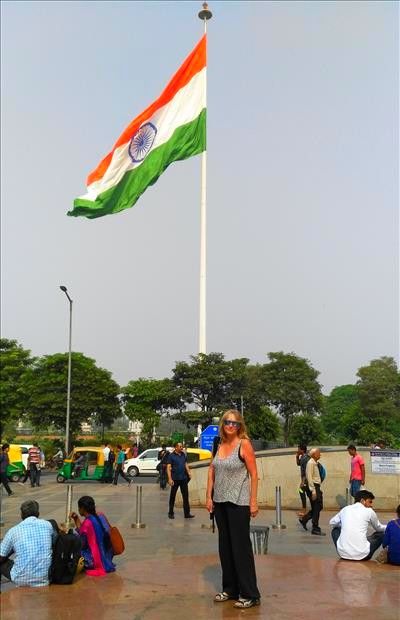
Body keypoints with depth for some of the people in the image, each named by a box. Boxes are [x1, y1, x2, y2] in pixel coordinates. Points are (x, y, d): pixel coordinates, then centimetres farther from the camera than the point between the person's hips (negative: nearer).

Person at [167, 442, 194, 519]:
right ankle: (171, 513, 18)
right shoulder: (171, 456, -7)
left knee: (186, 496, 4)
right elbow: (168, 468, -11)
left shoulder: (183, 455, 8)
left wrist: (189, 472, 2)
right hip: (175, 479, -5)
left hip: (183, 478, 5)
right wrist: (170, 479, -19)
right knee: (172, 496, 7)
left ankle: (187, 513, 9)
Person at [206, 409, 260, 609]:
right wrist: (209, 497, 5)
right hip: (220, 501, 6)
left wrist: (253, 502, -14)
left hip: (238, 503, -6)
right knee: (225, 546, 14)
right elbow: (212, 471, 11)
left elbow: (254, 474, -11)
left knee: (241, 547, -1)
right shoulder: (220, 445, 7)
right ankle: (230, 589, 27)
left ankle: (250, 594, 9)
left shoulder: (244, 444, -10)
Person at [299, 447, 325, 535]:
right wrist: (313, 491, -22)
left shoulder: (315, 463, 15)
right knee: (316, 508, -4)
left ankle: (304, 520, 24)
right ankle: (315, 529, 5)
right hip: (313, 486, -10)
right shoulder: (310, 463, -14)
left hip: (316, 486, 10)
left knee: (319, 507, 13)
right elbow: (309, 477, -19)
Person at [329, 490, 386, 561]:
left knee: (335, 530, 33)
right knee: (380, 534, 21)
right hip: (361, 555, -2)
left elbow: (332, 522, 29)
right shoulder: (369, 511, 5)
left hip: (343, 553, 3)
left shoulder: (345, 509, 12)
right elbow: (379, 528, 24)